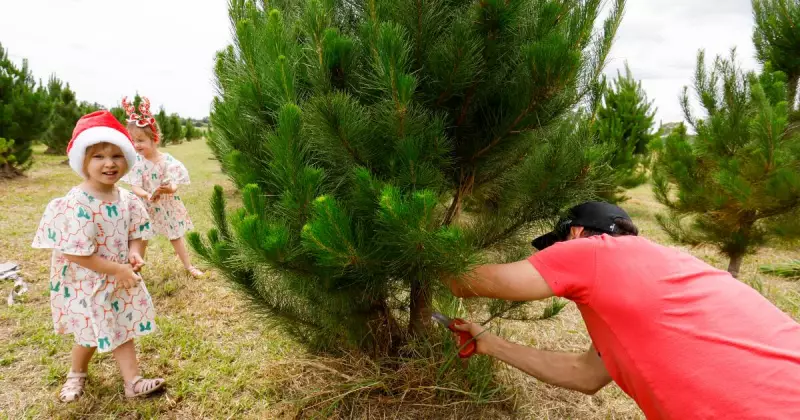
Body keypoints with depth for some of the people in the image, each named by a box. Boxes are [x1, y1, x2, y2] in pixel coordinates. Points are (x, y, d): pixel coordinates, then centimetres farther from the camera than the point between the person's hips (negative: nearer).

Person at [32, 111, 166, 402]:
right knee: (92, 336, 14)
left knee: (122, 330, 14)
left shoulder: (128, 200, -5)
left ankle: (133, 382, 24)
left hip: (122, 280, 5)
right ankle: (77, 374, 45)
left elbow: (138, 232, 5)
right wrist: (118, 270, -24)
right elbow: (75, 253, -25)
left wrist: (135, 253, -17)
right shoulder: (75, 205, -24)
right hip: (88, 285, -5)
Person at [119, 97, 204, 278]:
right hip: (145, 208, 0)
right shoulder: (136, 162, -12)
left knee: (176, 236, 14)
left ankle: (189, 266, 28)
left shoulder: (168, 160, -14)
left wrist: (169, 189, -45)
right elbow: (135, 187, -18)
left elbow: (174, 186, -20)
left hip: (168, 207, 0)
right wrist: (147, 195, -40)